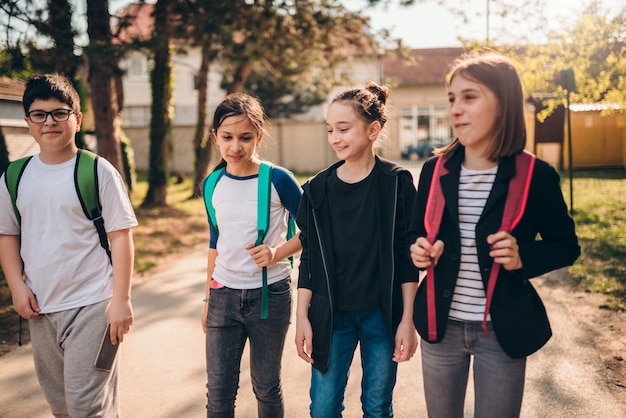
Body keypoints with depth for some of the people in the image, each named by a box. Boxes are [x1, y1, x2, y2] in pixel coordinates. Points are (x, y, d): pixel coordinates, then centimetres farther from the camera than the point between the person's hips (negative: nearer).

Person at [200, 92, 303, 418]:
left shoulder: (278, 179, -12)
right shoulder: (213, 185, 2)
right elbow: (215, 244, 12)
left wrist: (277, 252, -20)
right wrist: (208, 299, 15)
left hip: (270, 294, -3)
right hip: (224, 294, 3)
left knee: (266, 387, 11)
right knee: (218, 390, 7)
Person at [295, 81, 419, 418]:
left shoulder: (396, 182, -6)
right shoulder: (318, 188, 0)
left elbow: (407, 256, -5)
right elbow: (309, 259, 3)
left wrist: (407, 319, -7)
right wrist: (302, 317, 1)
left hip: (382, 314, -1)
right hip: (331, 315, 2)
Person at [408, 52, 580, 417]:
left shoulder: (536, 175, -10)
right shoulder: (435, 170, -2)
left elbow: (566, 245, -1)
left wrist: (523, 257, -20)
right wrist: (419, 250, -13)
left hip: (503, 331, -2)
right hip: (441, 326, 3)